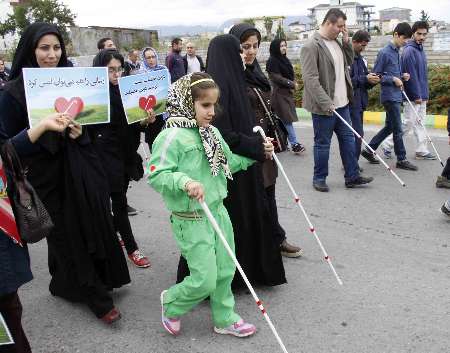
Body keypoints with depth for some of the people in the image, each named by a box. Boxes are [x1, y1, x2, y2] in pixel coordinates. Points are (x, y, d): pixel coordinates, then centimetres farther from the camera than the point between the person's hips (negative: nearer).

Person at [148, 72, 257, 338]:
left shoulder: (212, 132, 7)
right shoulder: (172, 136, -17)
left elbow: (228, 163, 20)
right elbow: (156, 175, -20)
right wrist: (184, 181, -33)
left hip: (218, 211, 8)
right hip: (191, 221, -7)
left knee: (225, 271, 15)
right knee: (205, 281, -2)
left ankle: (225, 318, 36)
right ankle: (172, 303, 28)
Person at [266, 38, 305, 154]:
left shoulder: (284, 60, 16)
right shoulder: (272, 61, -9)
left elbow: (291, 75, 19)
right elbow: (277, 78, -14)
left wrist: (293, 85, 0)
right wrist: (292, 84, -11)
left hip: (288, 92, 8)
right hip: (279, 93, -8)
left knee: (286, 120, 8)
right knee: (287, 119, -9)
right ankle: (294, 143, -8)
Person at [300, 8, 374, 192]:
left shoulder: (337, 42, 11)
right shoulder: (311, 46, -15)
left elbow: (349, 61, 22)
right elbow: (310, 79, -20)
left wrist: (346, 41, 5)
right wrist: (326, 103, -23)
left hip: (342, 103, 8)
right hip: (324, 106, -8)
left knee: (348, 139, 12)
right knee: (322, 144, 3)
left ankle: (352, 176, 22)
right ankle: (319, 179, 18)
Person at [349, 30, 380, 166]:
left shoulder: (361, 59, 16)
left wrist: (372, 80, 0)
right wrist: (365, 79, -19)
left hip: (360, 102, 9)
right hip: (351, 102, -9)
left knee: (357, 133, 12)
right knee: (357, 134, -9)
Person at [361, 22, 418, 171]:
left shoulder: (397, 52, 13)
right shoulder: (384, 53, -13)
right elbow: (376, 75, -13)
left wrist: (402, 76, 4)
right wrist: (393, 79, -17)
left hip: (396, 96, 9)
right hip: (390, 96, -9)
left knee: (389, 126, 15)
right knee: (398, 130, -2)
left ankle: (368, 150, 24)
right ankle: (401, 160, 8)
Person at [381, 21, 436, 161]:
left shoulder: (420, 49, 14)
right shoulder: (409, 50, -16)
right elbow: (411, 75, -20)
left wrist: (425, 94, 17)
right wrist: (416, 95, -19)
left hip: (421, 95, 9)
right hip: (413, 96, -9)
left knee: (420, 123, 11)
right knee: (408, 123, -4)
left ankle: (422, 151, 17)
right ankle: (387, 145, 8)